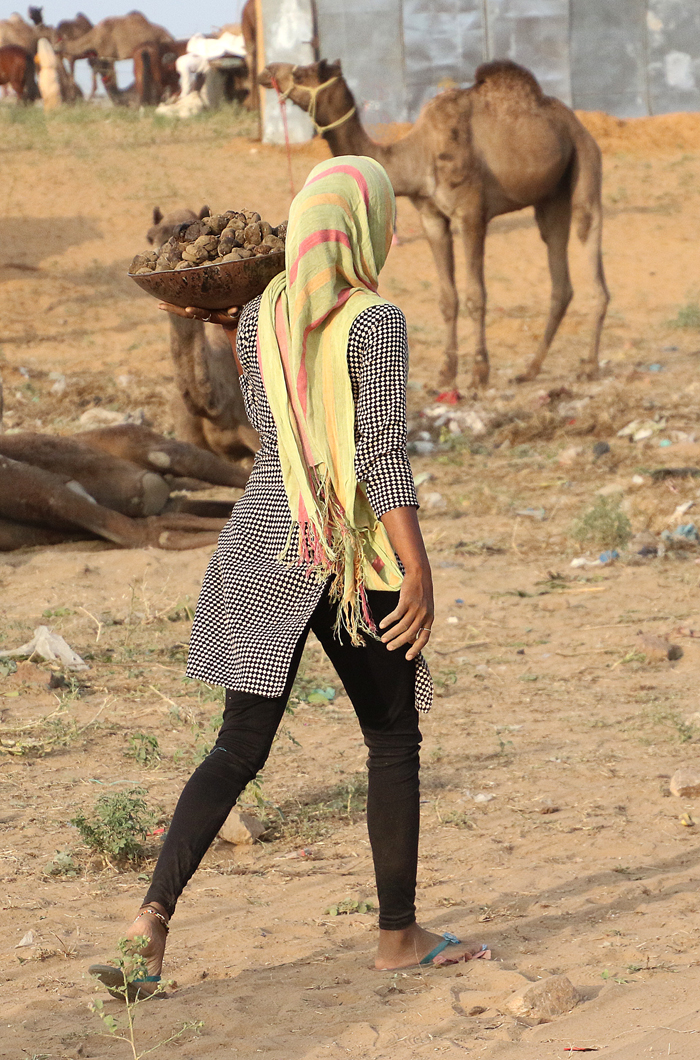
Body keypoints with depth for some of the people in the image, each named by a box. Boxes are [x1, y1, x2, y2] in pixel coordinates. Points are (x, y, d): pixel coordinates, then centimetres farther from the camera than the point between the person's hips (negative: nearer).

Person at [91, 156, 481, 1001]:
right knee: (394, 740, 12)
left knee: (239, 747, 7)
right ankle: (398, 934, 19)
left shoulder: (260, 318, 5)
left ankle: (154, 911, -9)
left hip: (264, 546, 5)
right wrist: (418, 570, -18)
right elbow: (382, 452, -18)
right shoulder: (375, 323, -12)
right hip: (355, 556, -5)